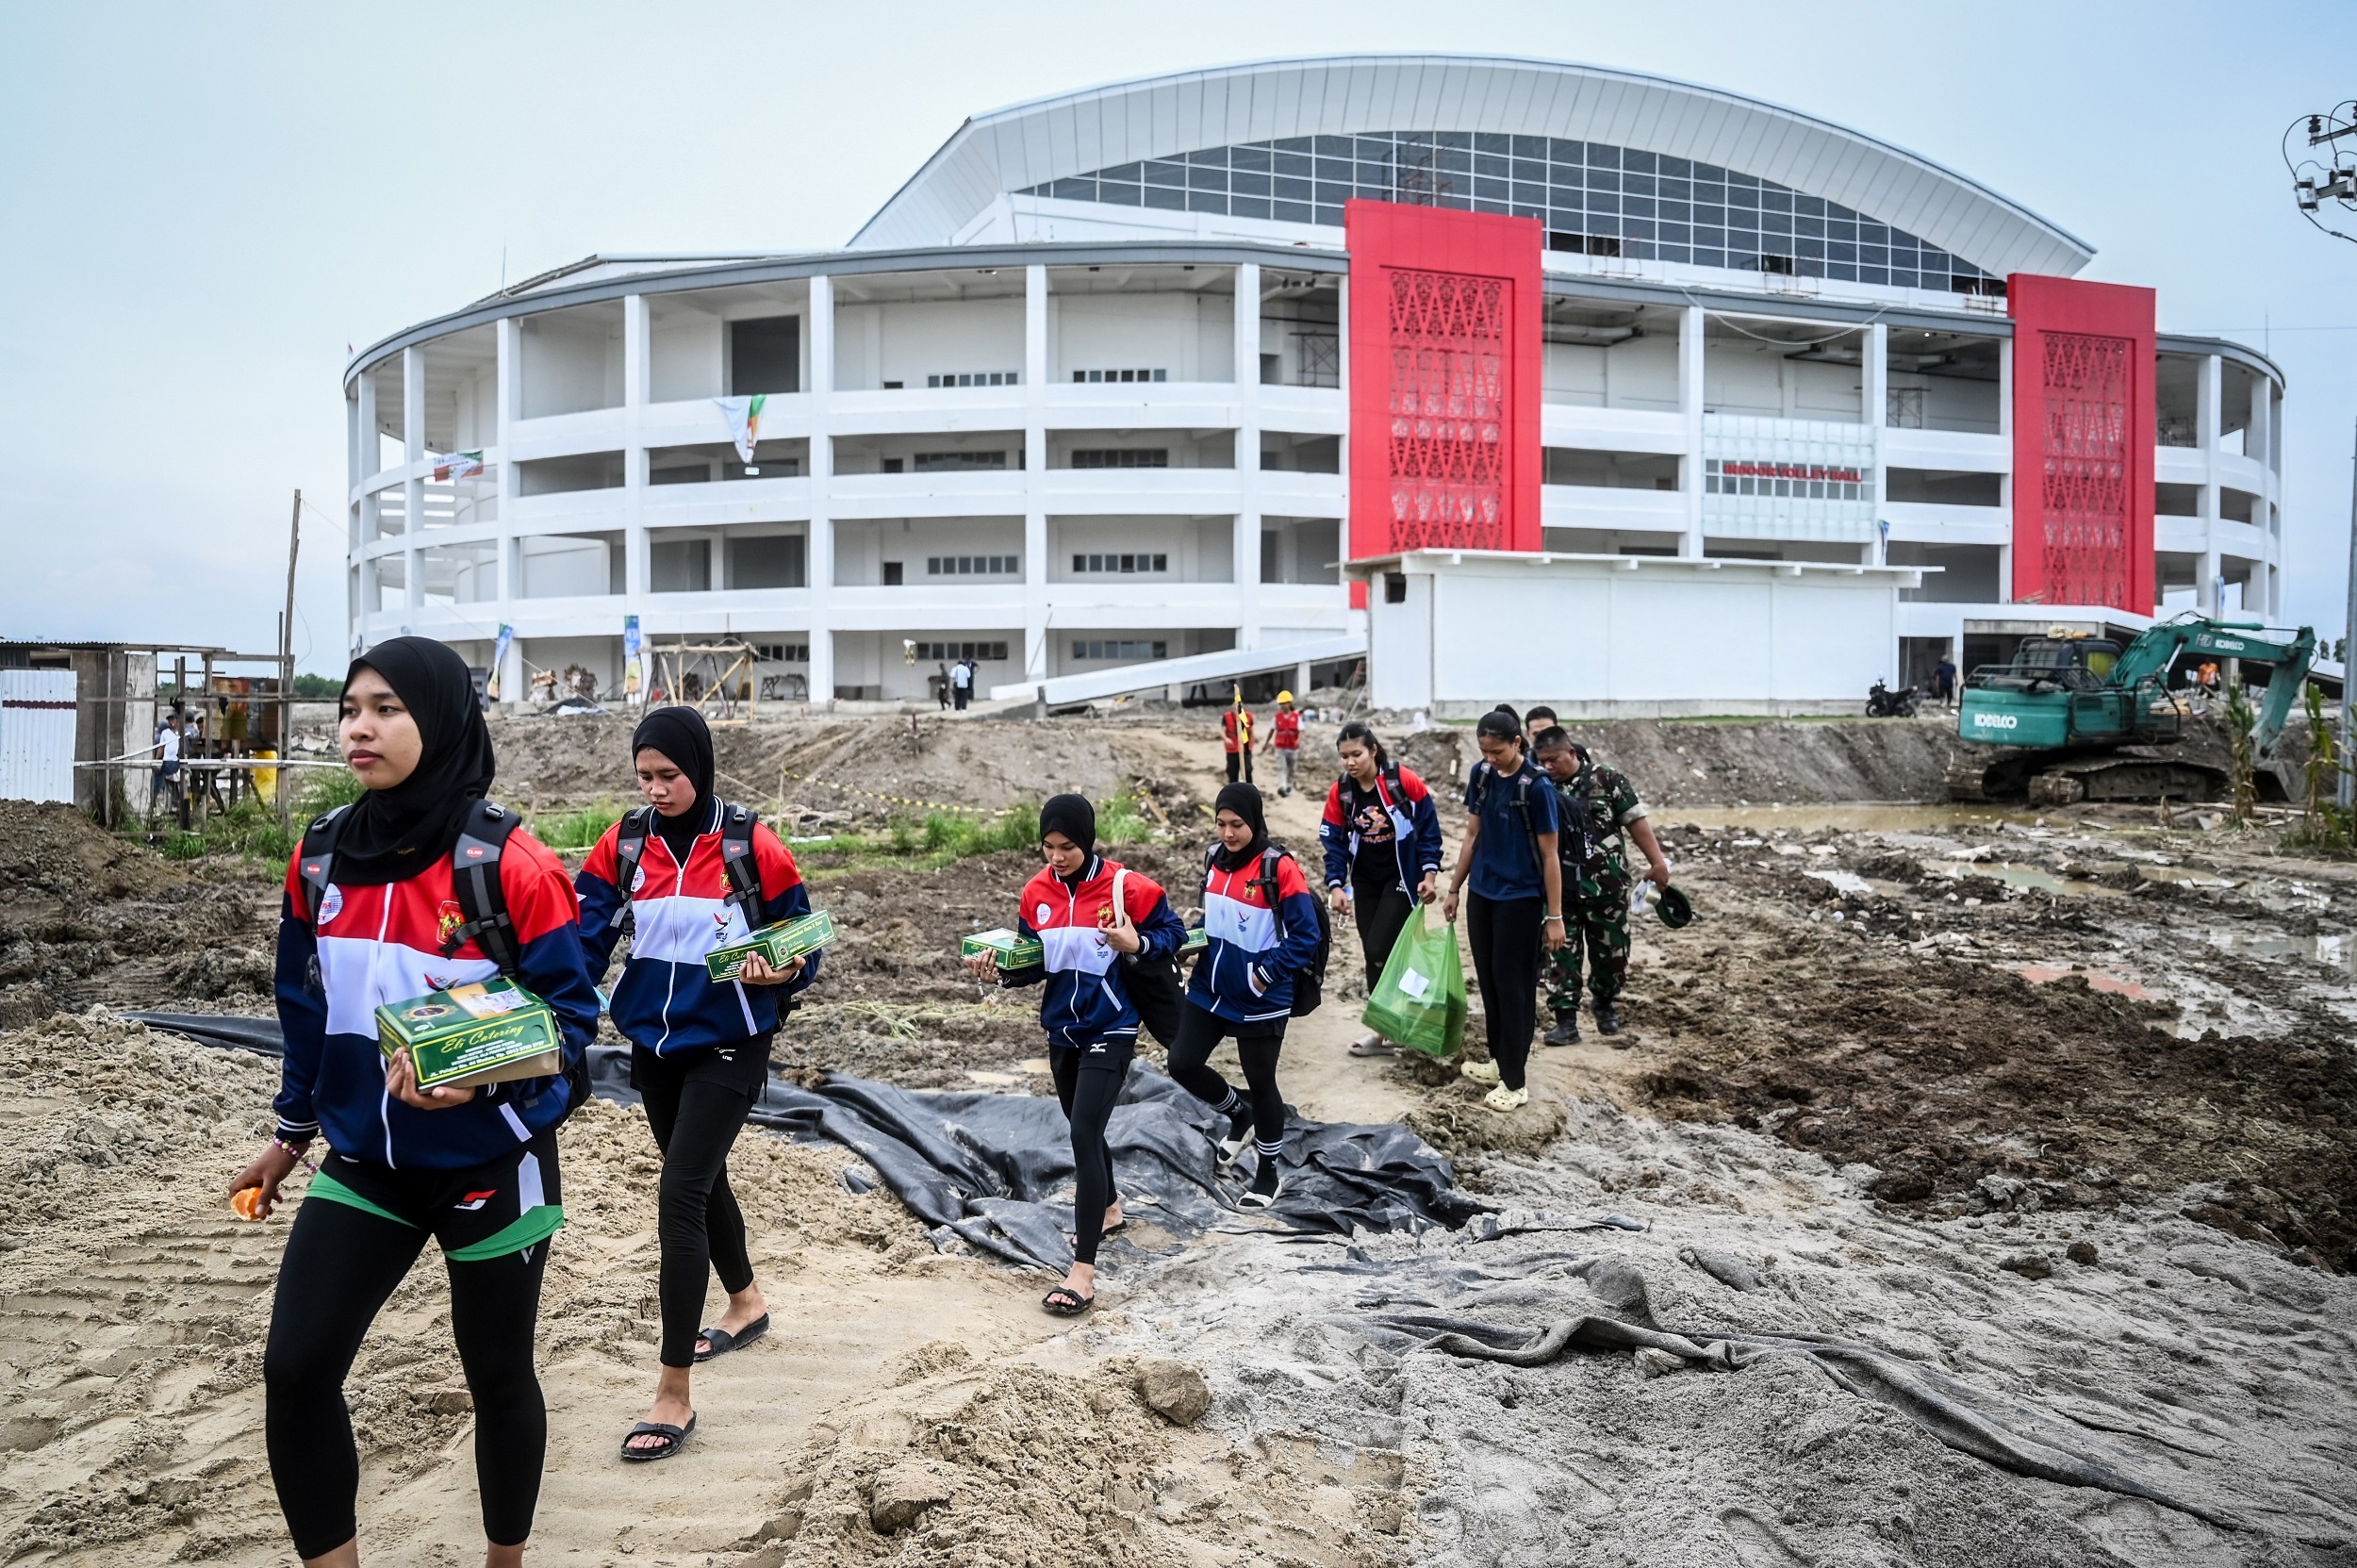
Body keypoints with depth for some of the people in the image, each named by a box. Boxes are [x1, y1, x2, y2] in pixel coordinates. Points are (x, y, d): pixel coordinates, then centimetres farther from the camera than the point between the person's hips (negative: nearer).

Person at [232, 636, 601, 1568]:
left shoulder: (509, 864, -18)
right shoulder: (321, 859, -1)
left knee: (497, 1377, 12)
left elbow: (571, 1011, -13)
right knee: (295, 1369, -1)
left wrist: (481, 1079, -29)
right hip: (365, 1163, 5)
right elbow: (307, 1011, 12)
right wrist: (291, 1134, 19)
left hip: (492, 1167, -4)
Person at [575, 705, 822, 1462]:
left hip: (727, 1046, -5)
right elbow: (586, 938, -7)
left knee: (679, 1194, -12)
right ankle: (746, 1304, 48)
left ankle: (673, 1395, -2)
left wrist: (780, 974, -26)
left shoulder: (752, 845, -12)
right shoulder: (623, 844, -1)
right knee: (700, 1177, 22)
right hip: (651, 1043, 5)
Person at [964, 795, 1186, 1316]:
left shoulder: (1126, 886, -14)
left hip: (1110, 1032, -6)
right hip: (1061, 1031, 6)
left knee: (1084, 1134, -15)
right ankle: (1108, 1209, 50)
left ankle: (1083, 1272, -10)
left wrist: (1136, 944, -23)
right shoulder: (1036, 893, 0)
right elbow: (1034, 961, 5)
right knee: (1083, 1128, 23)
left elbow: (1172, 933, -5)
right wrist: (1000, 969, -14)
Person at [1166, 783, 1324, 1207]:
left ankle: (1270, 1173, 28)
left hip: (1260, 1000, -6)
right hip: (1209, 989, 6)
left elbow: (1306, 935, -17)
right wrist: (1198, 943, 1)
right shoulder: (1214, 859, 3)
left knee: (1261, 1083, 7)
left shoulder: (1279, 868, -17)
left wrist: (1265, 976, -18)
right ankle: (1239, 1115, 32)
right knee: (1183, 1063, 4)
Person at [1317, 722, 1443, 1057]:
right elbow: (1334, 841, 0)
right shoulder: (1340, 791, -4)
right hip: (1365, 880, 5)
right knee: (1373, 956, 8)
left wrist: (1430, 874, -13)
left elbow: (1429, 828, -8)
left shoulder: (1404, 781, -15)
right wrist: (1336, 885, -12)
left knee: (1380, 950, -12)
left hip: (1402, 877, -5)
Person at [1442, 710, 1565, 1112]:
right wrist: (1454, 888, 14)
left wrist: (1555, 916, -12)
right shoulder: (1481, 774, 1)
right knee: (1488, 980, 13)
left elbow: (1549, 855, -12)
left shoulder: (1536, 787, -16)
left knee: (1513, 986, -1)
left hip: (1520, 899, -6)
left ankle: (1515, 1082, 6)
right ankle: (1499, 1060, 28)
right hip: (1483, 894, 6)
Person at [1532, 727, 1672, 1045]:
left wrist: (1657, 862, -7)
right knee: (1561, 954, -2)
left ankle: (1606, 1007, 35)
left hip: (1606, 887, -1)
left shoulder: (1607, 780, -5)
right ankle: (1566, 1022, 3)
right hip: (1560, 889, 1)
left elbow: (1636, 822, -2)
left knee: (1612, 953, 11)